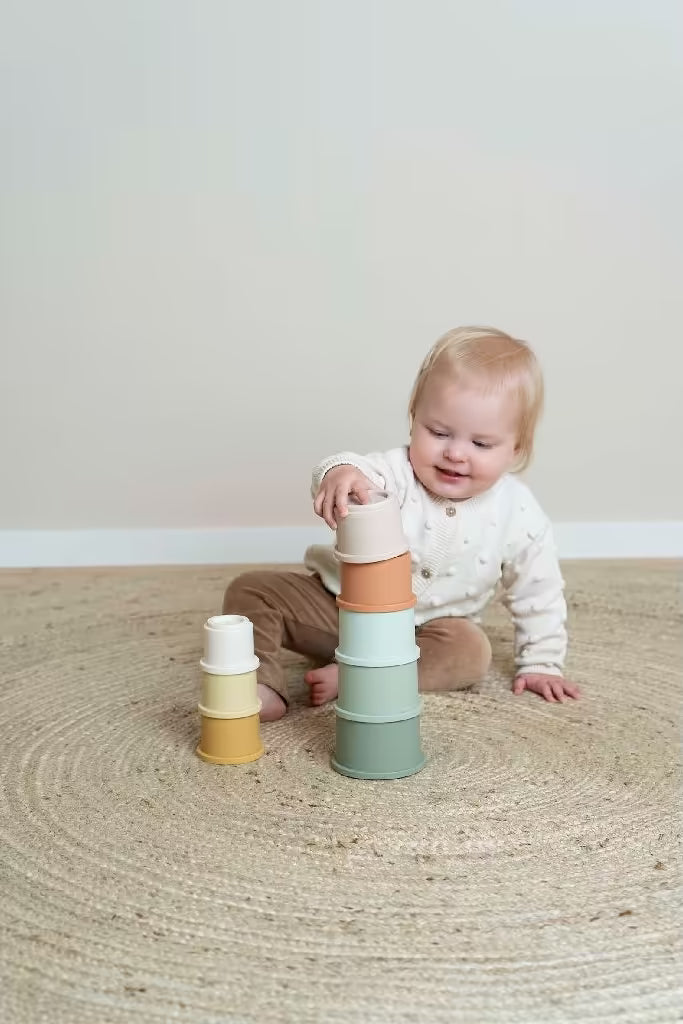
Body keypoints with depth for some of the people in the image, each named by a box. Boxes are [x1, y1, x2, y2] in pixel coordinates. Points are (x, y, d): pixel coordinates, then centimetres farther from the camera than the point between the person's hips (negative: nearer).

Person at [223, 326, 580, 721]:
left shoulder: (519, 516, -12)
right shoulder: (396, 473, -21)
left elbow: (539, 595, 1)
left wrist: (542, 664, 1)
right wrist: (340, 472, -68)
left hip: (423, 633, 1)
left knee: (471, 651, -30)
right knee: (255, 589, -16)